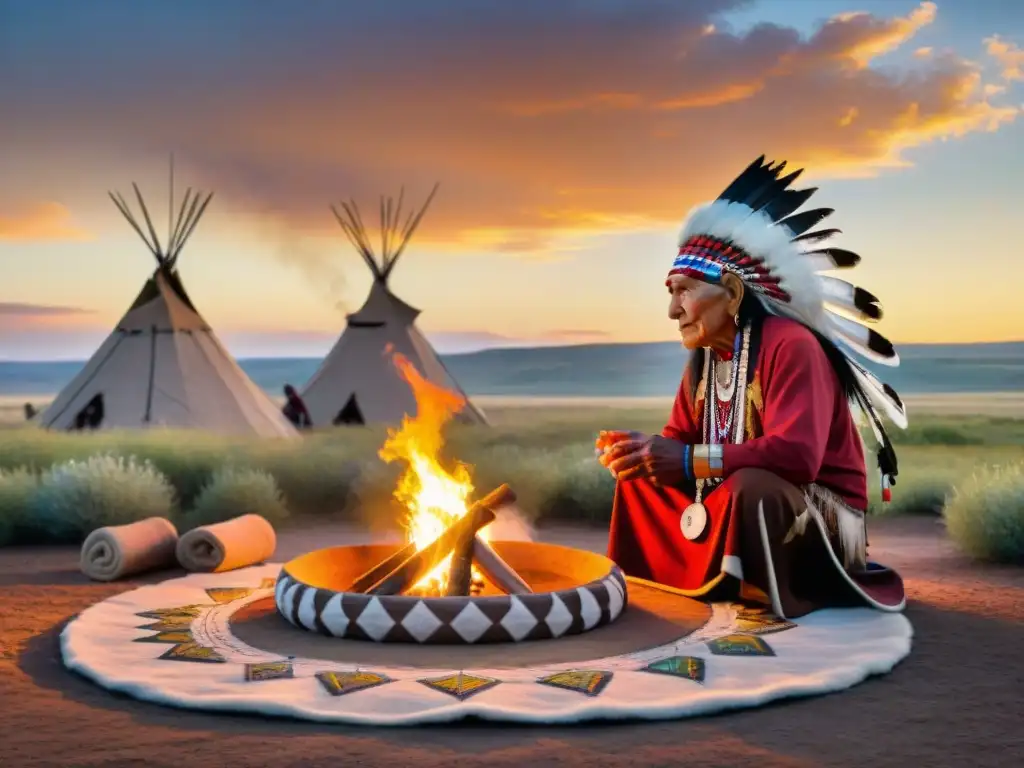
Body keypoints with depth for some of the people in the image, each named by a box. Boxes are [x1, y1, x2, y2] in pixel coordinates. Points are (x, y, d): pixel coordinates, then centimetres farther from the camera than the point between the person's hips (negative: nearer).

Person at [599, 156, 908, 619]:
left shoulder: (790, 345, -23)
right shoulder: (702, 360, 3)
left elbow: (796, 454, -35)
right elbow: (680, 442, 7)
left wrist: (690, 460, -35)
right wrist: (637, 450, -16)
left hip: (824, 519, -9)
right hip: (736, 506, 9)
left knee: (748, 485, -39)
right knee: (638, 478, 12)